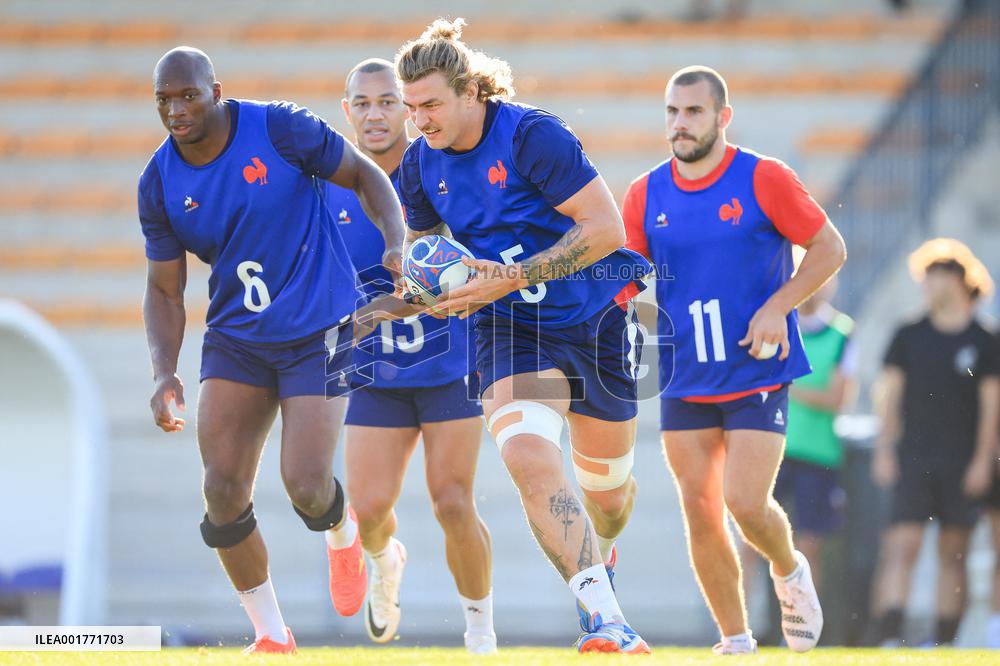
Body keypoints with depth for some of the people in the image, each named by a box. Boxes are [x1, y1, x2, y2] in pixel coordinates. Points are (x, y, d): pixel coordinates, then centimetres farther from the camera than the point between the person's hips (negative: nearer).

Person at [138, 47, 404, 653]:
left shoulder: (280, 130, -14)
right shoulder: (160, 183, -2)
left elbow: (365, 175, -1)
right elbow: (165, 289, 6)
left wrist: (398, 243, -18)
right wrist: (165, 373, -9)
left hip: (319, 332, -4)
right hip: (235, 341, 4)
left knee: (306, 487, -13)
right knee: (223, 489, -9)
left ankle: (344, 537, 27)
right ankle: (272, 636, 8)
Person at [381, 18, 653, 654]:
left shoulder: (533, 135, -20)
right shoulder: (420, 165, -2)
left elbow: (606, 227, -23)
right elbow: (422, 241, 17)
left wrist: (513, 276, -27)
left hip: (597, 318, -3)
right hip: (512, 331, 3)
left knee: (608, 486, 13)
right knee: (529, 457, -27)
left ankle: (599, 556, 51)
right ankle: (603, 615, -31)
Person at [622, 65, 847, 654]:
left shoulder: (764, 179, -8)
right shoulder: (646, 195, 3)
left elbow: (830, 248, -3)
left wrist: (777, 307, -14)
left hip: (759, 375, -4)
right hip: (684, 380, 4)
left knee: (746, 503, -13)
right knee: (700, 510, 0)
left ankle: (791, 571, 21)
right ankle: (736, 641, 12)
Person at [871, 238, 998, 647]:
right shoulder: (909, 336, 10)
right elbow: (890, 394, 9)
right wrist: (885, 449, 1)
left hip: (963, 461, 0)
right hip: (913, 457, 0)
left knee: (953, 553, 3)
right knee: (901, 545, -12)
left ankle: (944, 643, 9)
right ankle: (890, 637, -19)